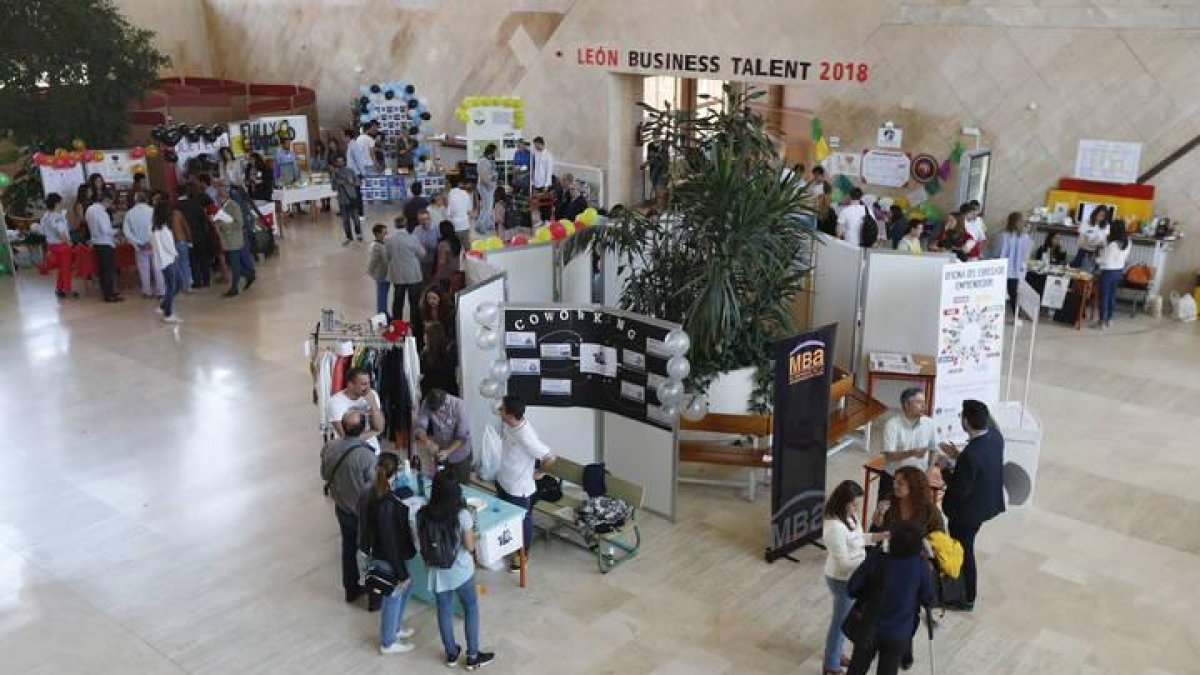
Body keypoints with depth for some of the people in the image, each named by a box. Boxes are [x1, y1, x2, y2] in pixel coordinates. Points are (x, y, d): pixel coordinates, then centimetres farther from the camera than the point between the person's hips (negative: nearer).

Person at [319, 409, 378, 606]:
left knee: (348, 548, 25)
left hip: (341, 508, 5)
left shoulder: (329, 447, -15)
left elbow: (325, 475, 2)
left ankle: (351, 589, 42)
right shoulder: (366, 456, -32)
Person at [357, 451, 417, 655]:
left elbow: (365, 526, 8)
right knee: (393, 598, 15)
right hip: (389, 560, -9)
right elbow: (390, 541, -27)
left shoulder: (368, 494, -6)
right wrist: (401, 573, -16)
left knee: (406, 587, 29)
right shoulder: (387, 504, -33)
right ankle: (388, 643, 36)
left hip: (376, 552, 9)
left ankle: (395, 627, 47)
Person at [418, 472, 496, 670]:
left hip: (438, 572, 3)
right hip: (461, 571, -3)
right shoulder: (462, 515, -23)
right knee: (471, 608, 17)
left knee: (444, 611, 20)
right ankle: (473, 657, 25)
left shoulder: (423, 514, -13)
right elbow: (470, 547, -16)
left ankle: (451, 654, 35)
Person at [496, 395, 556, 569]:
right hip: (503, 481, 8)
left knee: (522, 520, 16)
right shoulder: (508, 424, -12)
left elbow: (550, 458, -30)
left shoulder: (526, 436, -36)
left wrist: (535, 466, -12)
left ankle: (523, 553, 38)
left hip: (518, 488, -8)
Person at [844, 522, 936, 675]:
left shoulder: (876, 558, -16)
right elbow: (928, 601, -2)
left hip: (869, 629, 0)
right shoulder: (921, 566, -13)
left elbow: (852, 588, -12)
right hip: (898, 634, 0)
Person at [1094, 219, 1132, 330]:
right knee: (1112, 295, 16)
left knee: (1104, 296, 0)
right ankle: (1109, 319, 24)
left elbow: (1106, 260, -18)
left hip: (1108, 272, -8)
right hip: (1119, 271, 8)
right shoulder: (1127, 242, 1)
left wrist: (1096, 260, -3)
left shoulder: (1112, 245, -24)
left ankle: (1102, 322, 4)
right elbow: (1126, 258, 11)